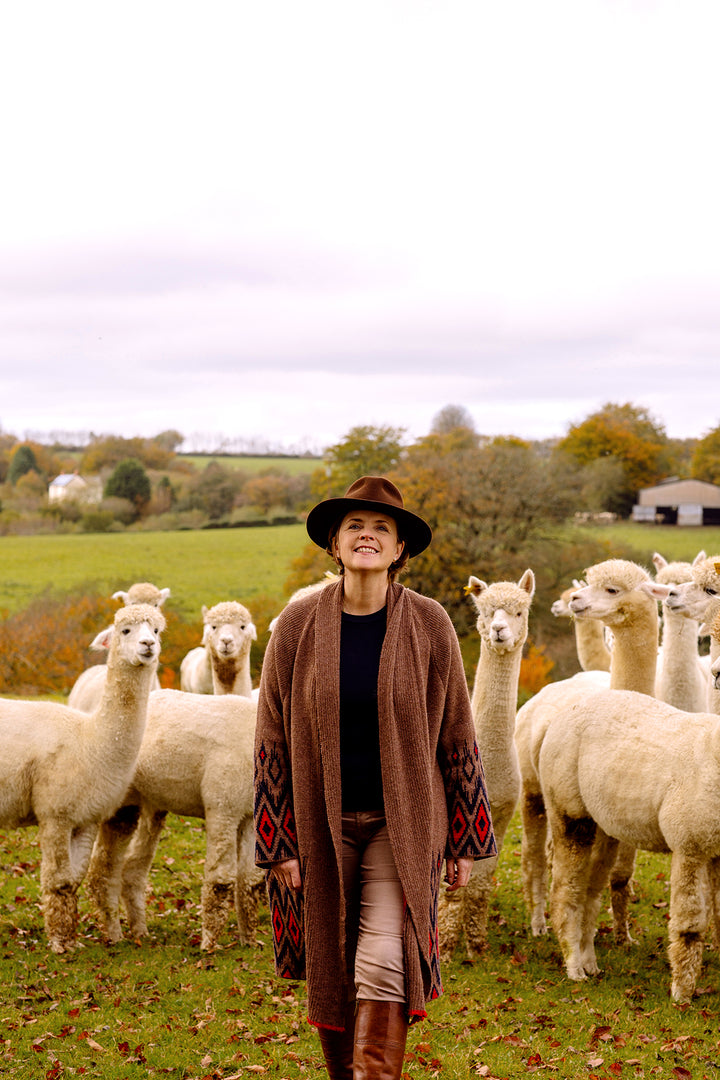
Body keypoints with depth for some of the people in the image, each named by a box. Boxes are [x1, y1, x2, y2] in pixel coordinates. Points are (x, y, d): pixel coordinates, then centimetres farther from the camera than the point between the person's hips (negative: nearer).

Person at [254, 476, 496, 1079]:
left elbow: (456, 734, 3)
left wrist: (464, 842, 4)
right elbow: (272, 737, 1)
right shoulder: (298, 626, -4)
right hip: (321, 822, 1)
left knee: (384, 962, -13)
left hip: (402, 821, -1)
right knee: (330, 969, 8)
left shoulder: (428, 625, -4)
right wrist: (277, 843, -2)